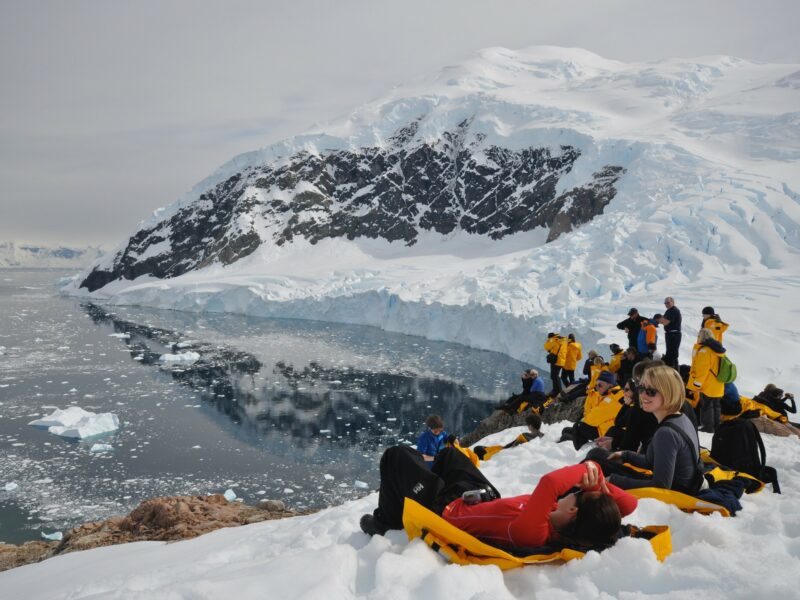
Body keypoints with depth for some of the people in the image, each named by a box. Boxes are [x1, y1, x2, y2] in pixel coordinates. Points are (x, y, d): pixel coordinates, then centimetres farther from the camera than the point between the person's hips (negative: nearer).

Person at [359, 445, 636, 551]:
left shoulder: (531, 532, -46)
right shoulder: (570, 527, -27)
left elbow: (550, 482, -61)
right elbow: (629, 503, -19)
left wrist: (588, 468, -45)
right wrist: (600, 483, -37)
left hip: (447, 510, -7)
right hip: (487, 500, 7)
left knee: (397, 455, 6)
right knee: (447, 453, 30)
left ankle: (385, 522, 27)